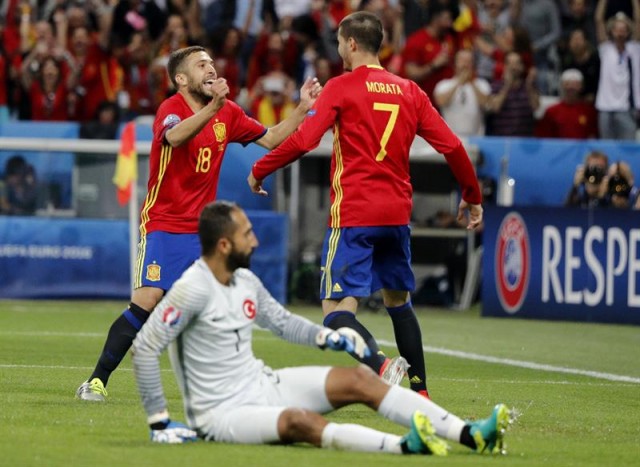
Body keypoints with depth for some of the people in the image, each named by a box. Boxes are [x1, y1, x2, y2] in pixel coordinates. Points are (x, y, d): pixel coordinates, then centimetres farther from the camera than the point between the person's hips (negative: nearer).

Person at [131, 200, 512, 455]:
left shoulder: (246, 282, 6)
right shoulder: (193, 289, -20)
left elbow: (282, 321, 22)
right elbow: (145, 348, -20)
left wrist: (326, 337, 5)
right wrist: (159, 421, -19)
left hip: (260, 384, 8)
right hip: (222, 412, -8)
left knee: (357, 379, -5)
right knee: (299, 421, -36)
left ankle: (470, 436, -15)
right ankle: (405, 447, -59)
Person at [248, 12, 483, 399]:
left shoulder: (341, 88, -5)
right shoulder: (409, 91, 10)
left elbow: (304, 141, -13)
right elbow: (452, 146, 7)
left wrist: (260, 171, 1)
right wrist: (473, 197, 19)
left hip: (353, 214, -6)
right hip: (397, 213, 6)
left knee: (338, 308, -7)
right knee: (399, 300, 21)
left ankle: (380, 363, -33)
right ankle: (420, 391, 20)